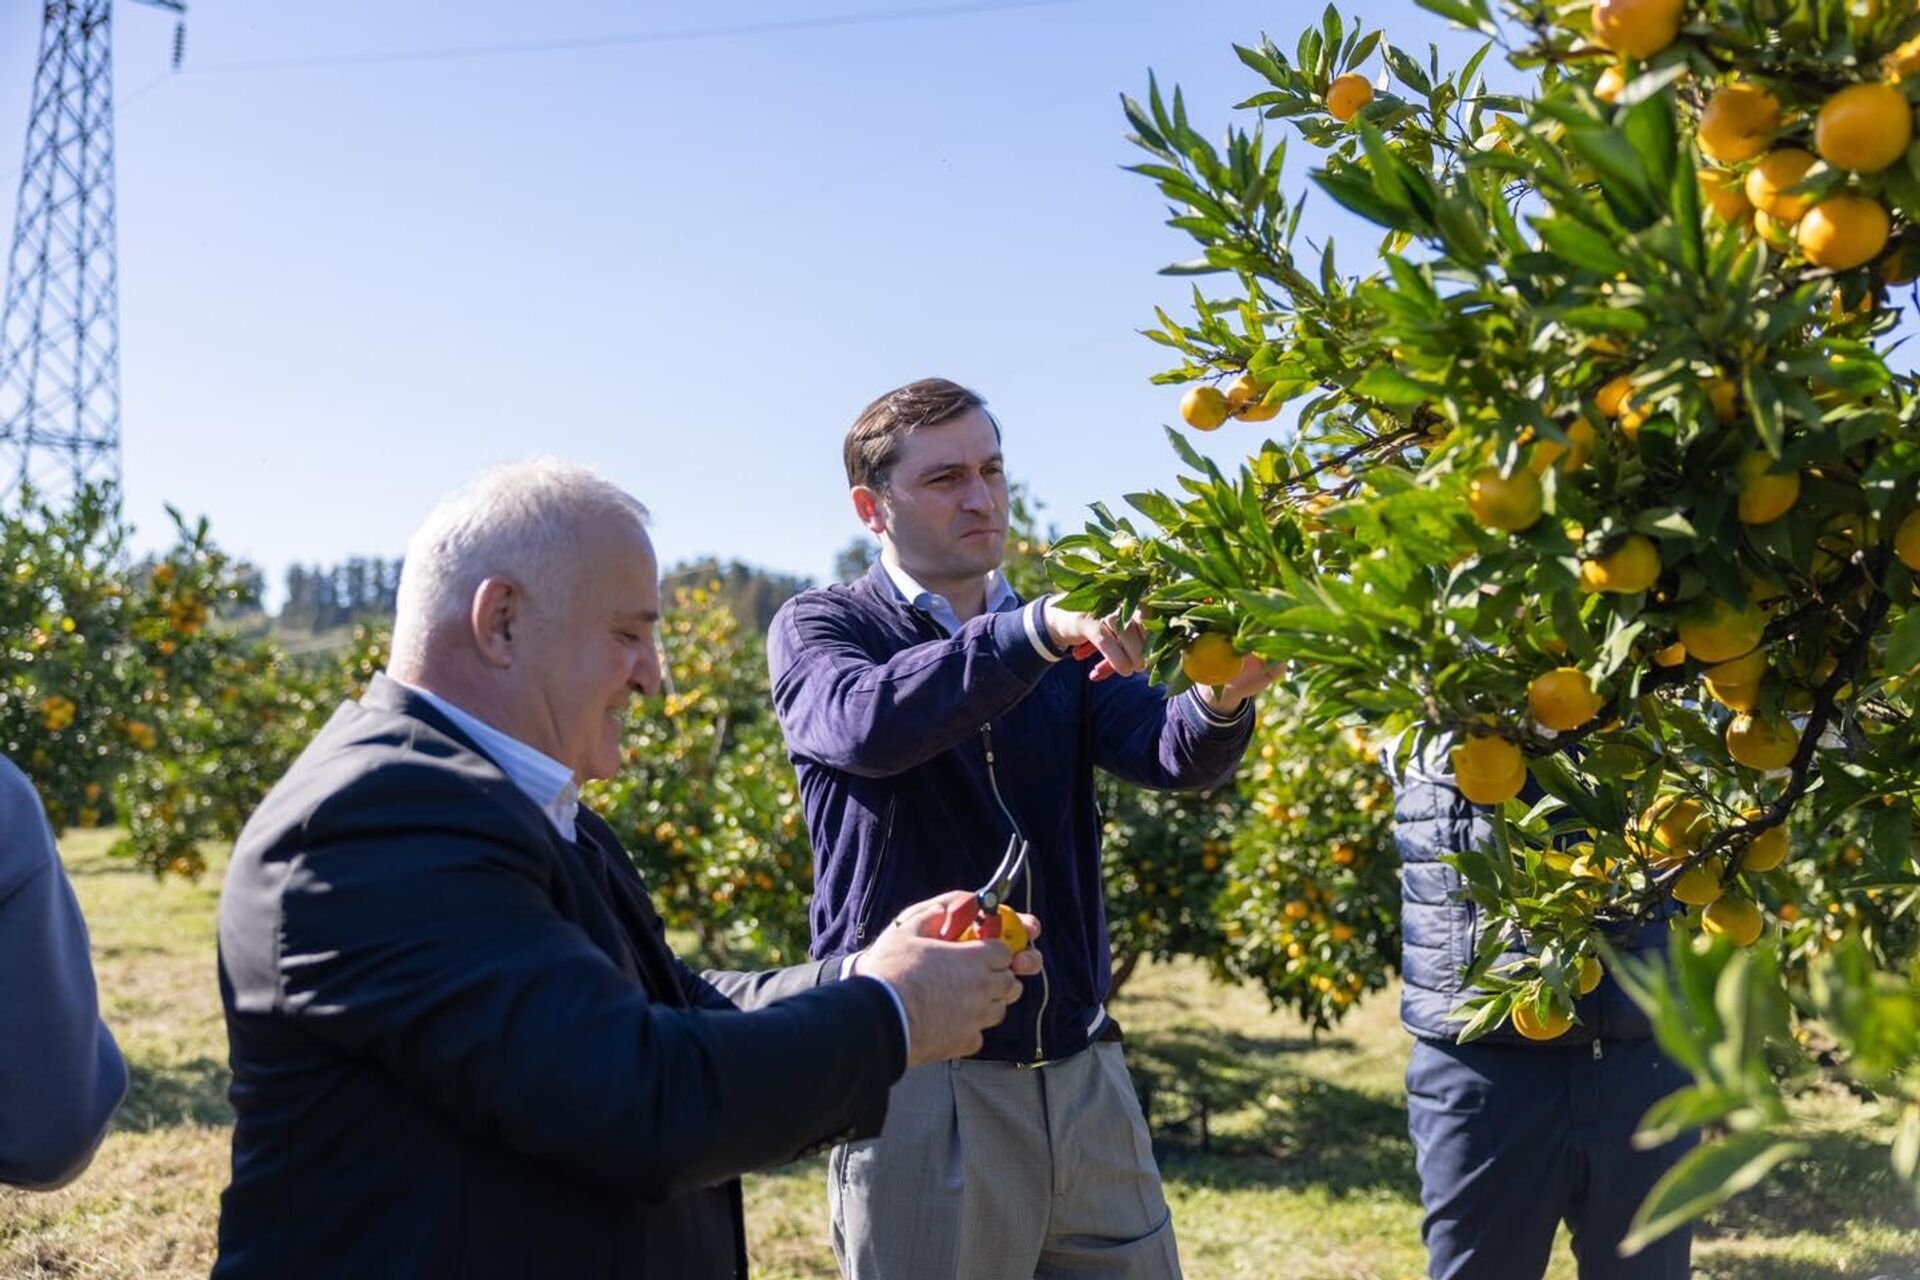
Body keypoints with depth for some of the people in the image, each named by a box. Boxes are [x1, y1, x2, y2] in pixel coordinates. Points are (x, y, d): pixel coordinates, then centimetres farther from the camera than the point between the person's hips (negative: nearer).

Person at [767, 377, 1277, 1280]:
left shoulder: (1064, 642, 10)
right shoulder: (820, 627, -1)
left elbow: (1170, 754, -6)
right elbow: (865, 725, -24)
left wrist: (1222, 699, -28)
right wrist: (1037, 632, -34)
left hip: (1083, 1069, 4)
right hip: (919, 1076, -4)